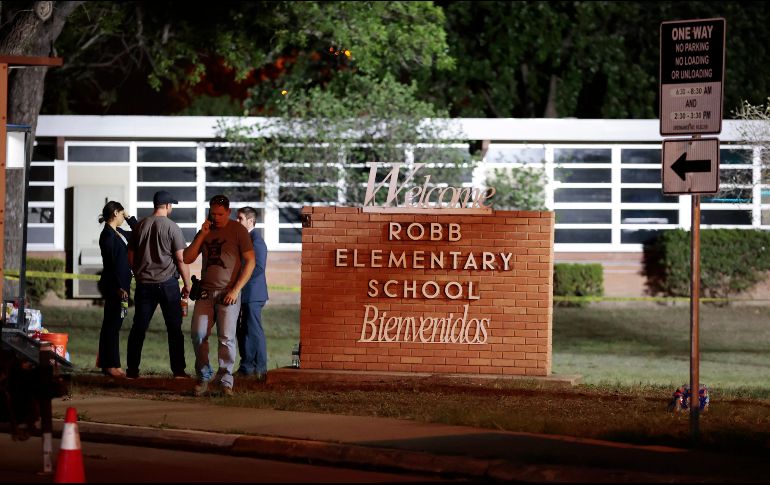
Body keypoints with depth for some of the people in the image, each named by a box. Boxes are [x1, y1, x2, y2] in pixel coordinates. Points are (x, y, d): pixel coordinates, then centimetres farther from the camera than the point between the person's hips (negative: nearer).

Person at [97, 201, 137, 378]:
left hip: (120, 285, 9)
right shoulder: (108, 235, -13)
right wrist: (118, 287, -20)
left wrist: (129, 218, 17)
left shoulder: (118, 233, 14)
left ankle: (106, 363, 16)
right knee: (112, 324, -7)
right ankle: (110, 365, -5)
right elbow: (111, 263, -18)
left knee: (113, 324, 11)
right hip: (113, 285, -9)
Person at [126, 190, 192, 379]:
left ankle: (132, 369, 6)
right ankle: (178, 370, 3)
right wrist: (187, 284, -1)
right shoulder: (172, 227, -8)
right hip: (167, 282, -4)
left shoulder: (140, 226, 6)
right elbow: (181, 259, -9)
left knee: (138, 328, 7)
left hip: (144, 283, 4)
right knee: (174, 328, 3)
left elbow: (130, 257, 11)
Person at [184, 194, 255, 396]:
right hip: (206, 292, 4)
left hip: (228, 293, -4)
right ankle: (203, 377, 9)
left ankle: (226, 380, -2)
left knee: (226, 338, -8)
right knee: (198, 335, -4)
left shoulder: (238, 230, -1)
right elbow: (187, 258, 9)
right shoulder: (205, 231, 13)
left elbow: (250, 262, -4)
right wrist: (202, 235, -3)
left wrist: (235, 290, -10)